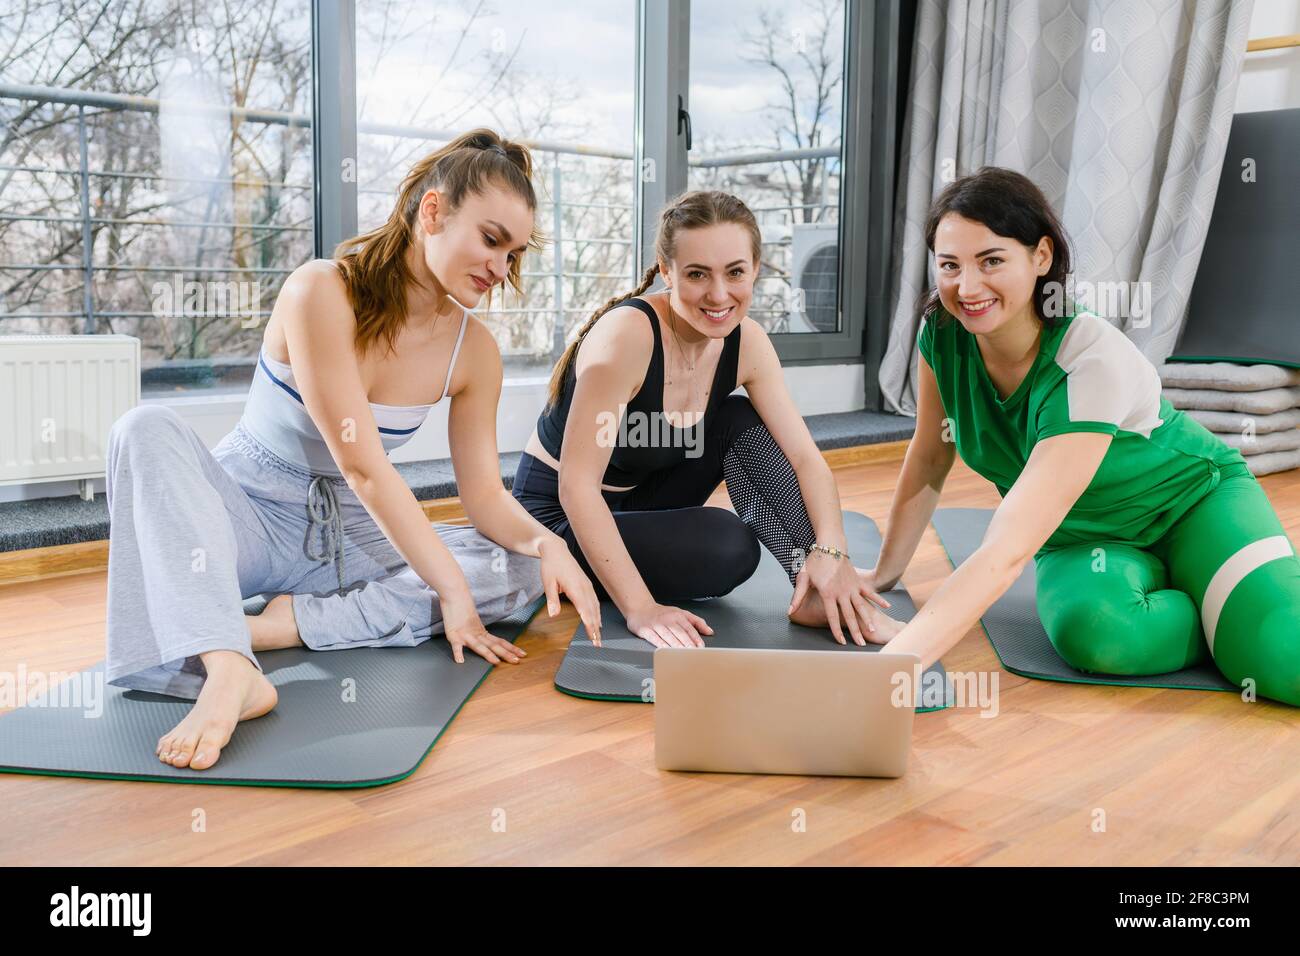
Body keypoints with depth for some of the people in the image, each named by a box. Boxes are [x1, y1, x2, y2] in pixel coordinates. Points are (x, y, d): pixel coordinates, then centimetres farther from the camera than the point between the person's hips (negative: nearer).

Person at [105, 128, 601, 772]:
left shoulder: (474, 350, -4)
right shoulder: (322, 292, -20)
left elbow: (485, 494, -4)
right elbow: (362, 465, -25)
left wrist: (543, 541, -26)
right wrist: (450, 586, -27)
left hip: (344, 537, 4)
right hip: (245, 516, -3)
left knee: (525, 570, -17)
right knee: (149, 430, -33)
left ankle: (294, 623, -25)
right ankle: (228, 671, -50)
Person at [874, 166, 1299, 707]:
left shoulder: (1094, 361, -32)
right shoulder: (942, 331, -16)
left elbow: (1007, 552, -41)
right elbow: (930, 461, 0)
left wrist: (890, 665, -50)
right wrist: (882, 578, 1)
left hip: (1192, 505, -4)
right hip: (1079, 536, 4)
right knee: (1091, 629, -33)